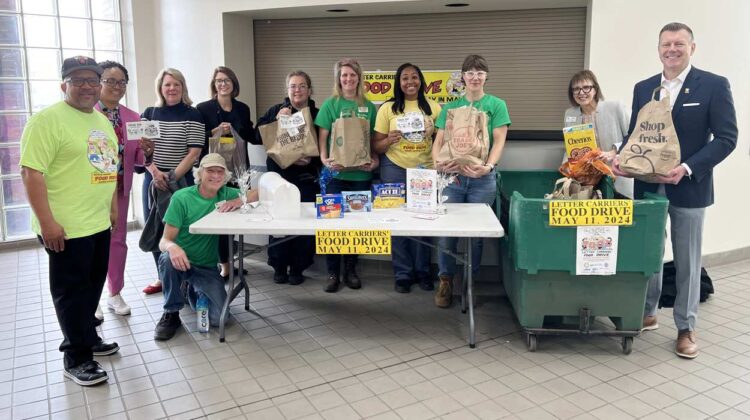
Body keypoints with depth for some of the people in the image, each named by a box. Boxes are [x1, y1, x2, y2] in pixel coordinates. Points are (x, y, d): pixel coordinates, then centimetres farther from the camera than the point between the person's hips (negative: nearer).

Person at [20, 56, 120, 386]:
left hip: (100, 224, 8)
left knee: (92, 287, 19)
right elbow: (31, 172, -18)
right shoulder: (48, 119, -13)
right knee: (72, 292, 4)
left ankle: (86, 338, 36)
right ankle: (77, 359, 16)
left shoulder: (103, 121, 13)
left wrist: (112, 207, 18)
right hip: (66, 227, -8)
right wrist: (47, 222, -22)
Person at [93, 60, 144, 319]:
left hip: (120, 189, 4)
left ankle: (115, 294, 27)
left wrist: (147, 152, -17)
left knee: (118, 240, 13)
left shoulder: (133, 118, 5)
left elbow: (137, 159, 3)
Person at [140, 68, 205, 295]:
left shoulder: (192, 115, -2)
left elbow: (194, 153, -8)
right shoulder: (149, 113, 8)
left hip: (182, 180, -3)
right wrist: (155, 172, -12)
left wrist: (172, 178, -15)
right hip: (153, 179, 4)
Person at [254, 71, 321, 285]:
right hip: (278, 175, 0)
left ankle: (297, 268, 12)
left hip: (306, 177, 0)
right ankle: (279, 267, 13)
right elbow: (258, 137, -1)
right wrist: (277, 120, -12)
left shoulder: (317, 114, 6)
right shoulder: (276, 111, 8)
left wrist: (311, 159, -16)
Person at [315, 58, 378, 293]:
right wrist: (324, 159, -17)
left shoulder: (368, 107, 8)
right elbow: (322, 136, -2)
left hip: (361, 172, 2)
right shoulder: (330, 104, 2)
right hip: (336, 171, -2)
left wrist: (375, 159, -5)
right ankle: (333, 272, 12)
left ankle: (350, 270, 21)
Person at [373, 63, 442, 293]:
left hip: (425, 169, 1)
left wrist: (434, 133, -8)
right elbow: (376, 145, 2)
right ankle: (403, 274, 14)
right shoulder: (388, 108, 2)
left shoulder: (433, 107, 6)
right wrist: (389, 140, -19)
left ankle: (422, 271, 18)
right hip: (395, 169, -1)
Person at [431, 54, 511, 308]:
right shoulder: (450, 107, 11)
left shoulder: (496, 105, 5)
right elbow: (439, 140, 5)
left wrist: (488, 166, -21)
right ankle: (445, 282, 16)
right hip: (452, 176, 2)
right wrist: (437, 162, -16)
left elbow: (499, 141, -4)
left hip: (482, 179, -1)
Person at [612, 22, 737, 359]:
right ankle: (647, 313, 29)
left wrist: (688, 168, -21)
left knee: (687, 261, 8)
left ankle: (686, 327, 21)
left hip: (689, 188, -3)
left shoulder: (715, 85, -5)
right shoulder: (643, 88, 8)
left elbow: (726, 138, -9)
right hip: (647, 185, 4)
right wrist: (622, 157, -10)